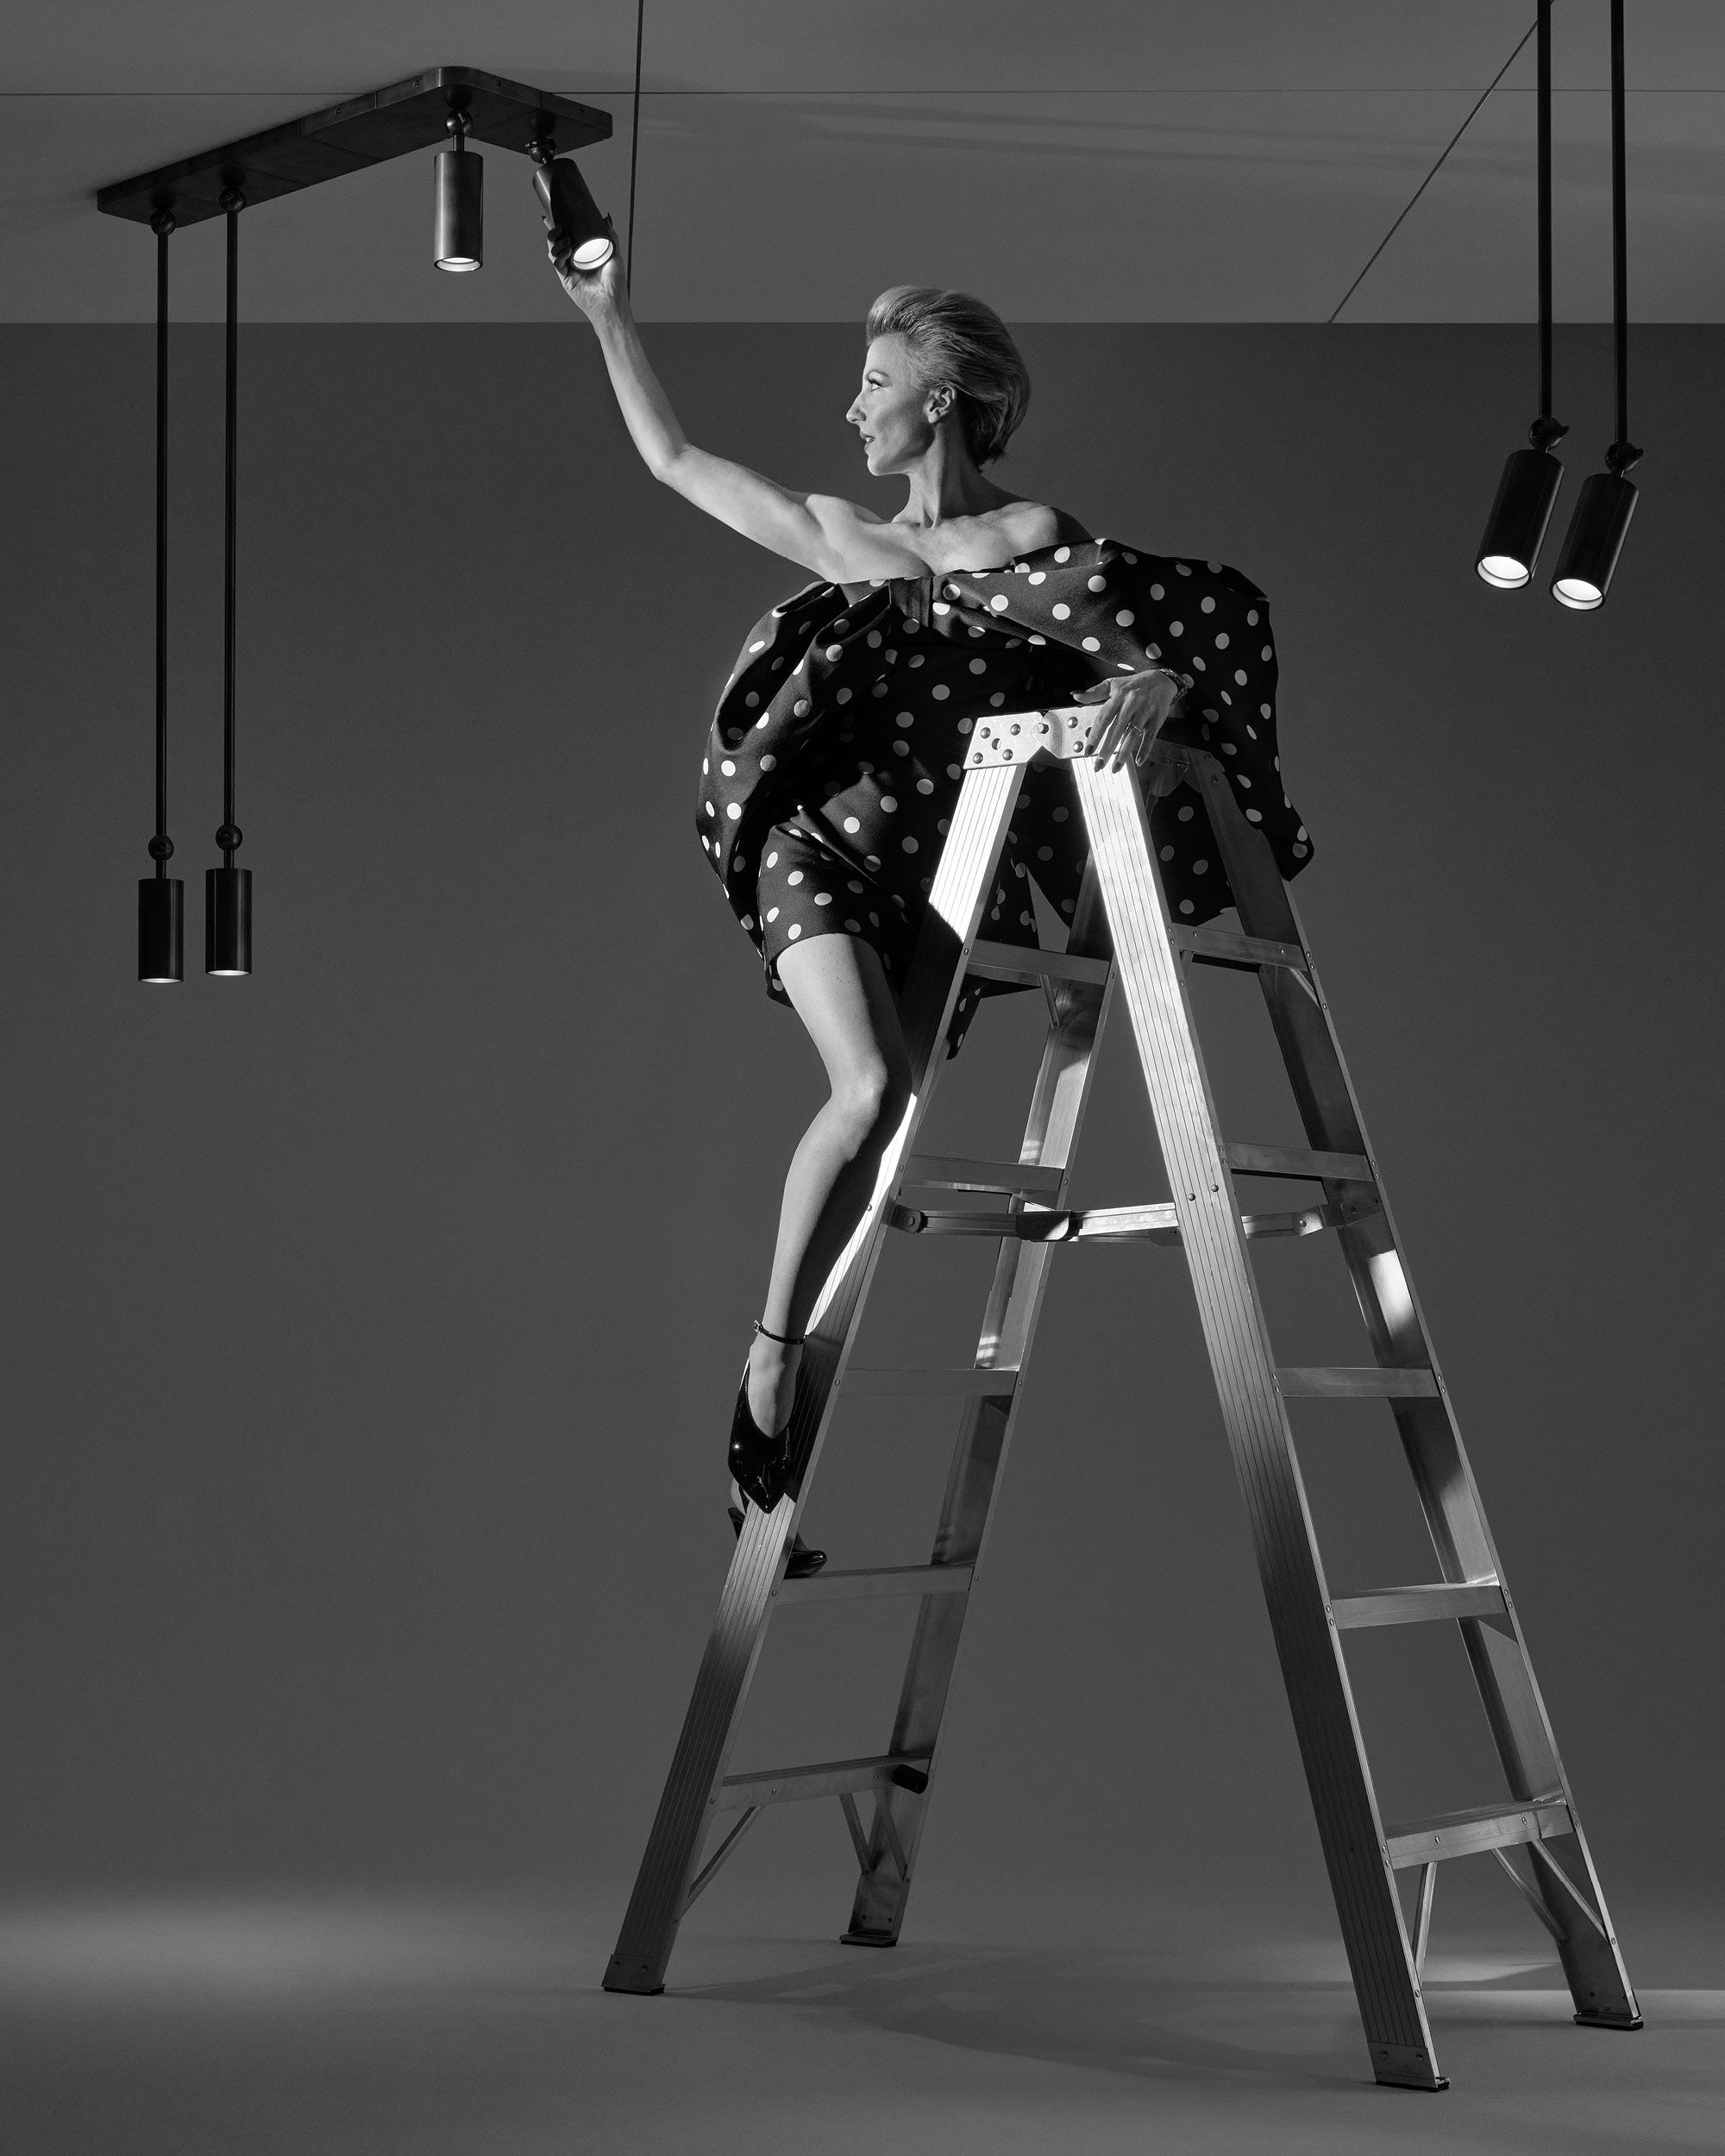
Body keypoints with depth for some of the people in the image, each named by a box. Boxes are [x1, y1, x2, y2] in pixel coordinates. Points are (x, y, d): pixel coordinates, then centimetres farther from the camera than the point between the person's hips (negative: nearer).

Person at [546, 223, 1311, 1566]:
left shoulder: (1037, 543, 6)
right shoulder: (837, 537, 17)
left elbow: (1159, 647, -5)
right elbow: (674, 459, 26)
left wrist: (1155, 687, -28)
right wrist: (609, 317, 26)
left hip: (949, 876, 0)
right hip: (823, 849, 0)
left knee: (879, 1112, -4)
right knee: (872, 1089, -23)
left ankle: (790, 1361, 6)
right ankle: (768, 1369, -18)